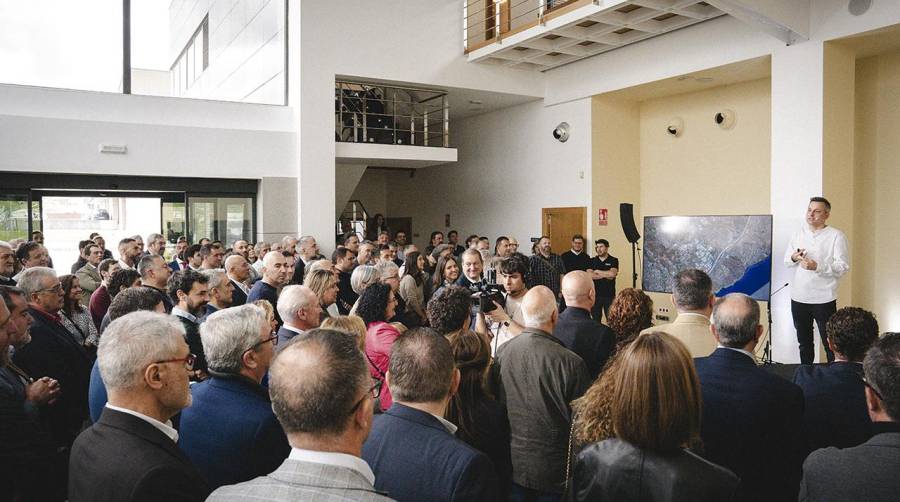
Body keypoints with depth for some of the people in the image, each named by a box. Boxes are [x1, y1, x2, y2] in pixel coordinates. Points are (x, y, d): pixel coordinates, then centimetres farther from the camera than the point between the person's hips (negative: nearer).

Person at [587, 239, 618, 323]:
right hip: (595, 295, 2)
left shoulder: (614, 260, 2)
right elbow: (589, 275, -6)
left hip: (609, 295, -2)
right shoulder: (592, 261, 8)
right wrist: (606, 275, -9)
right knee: (595, 320, 6)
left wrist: (597, 271, -5)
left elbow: (613, 273, -15)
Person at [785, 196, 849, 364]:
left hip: (823, 299, -5)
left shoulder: (836, 236, -6)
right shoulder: (799, 233, 10)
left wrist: (817, 266, -25)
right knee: (804, 342, 18)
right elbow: (786, 261, 13)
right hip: (798, 298, 5)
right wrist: (794, 258, -9)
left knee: (830, 344, 2)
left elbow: (843, 266, -13)